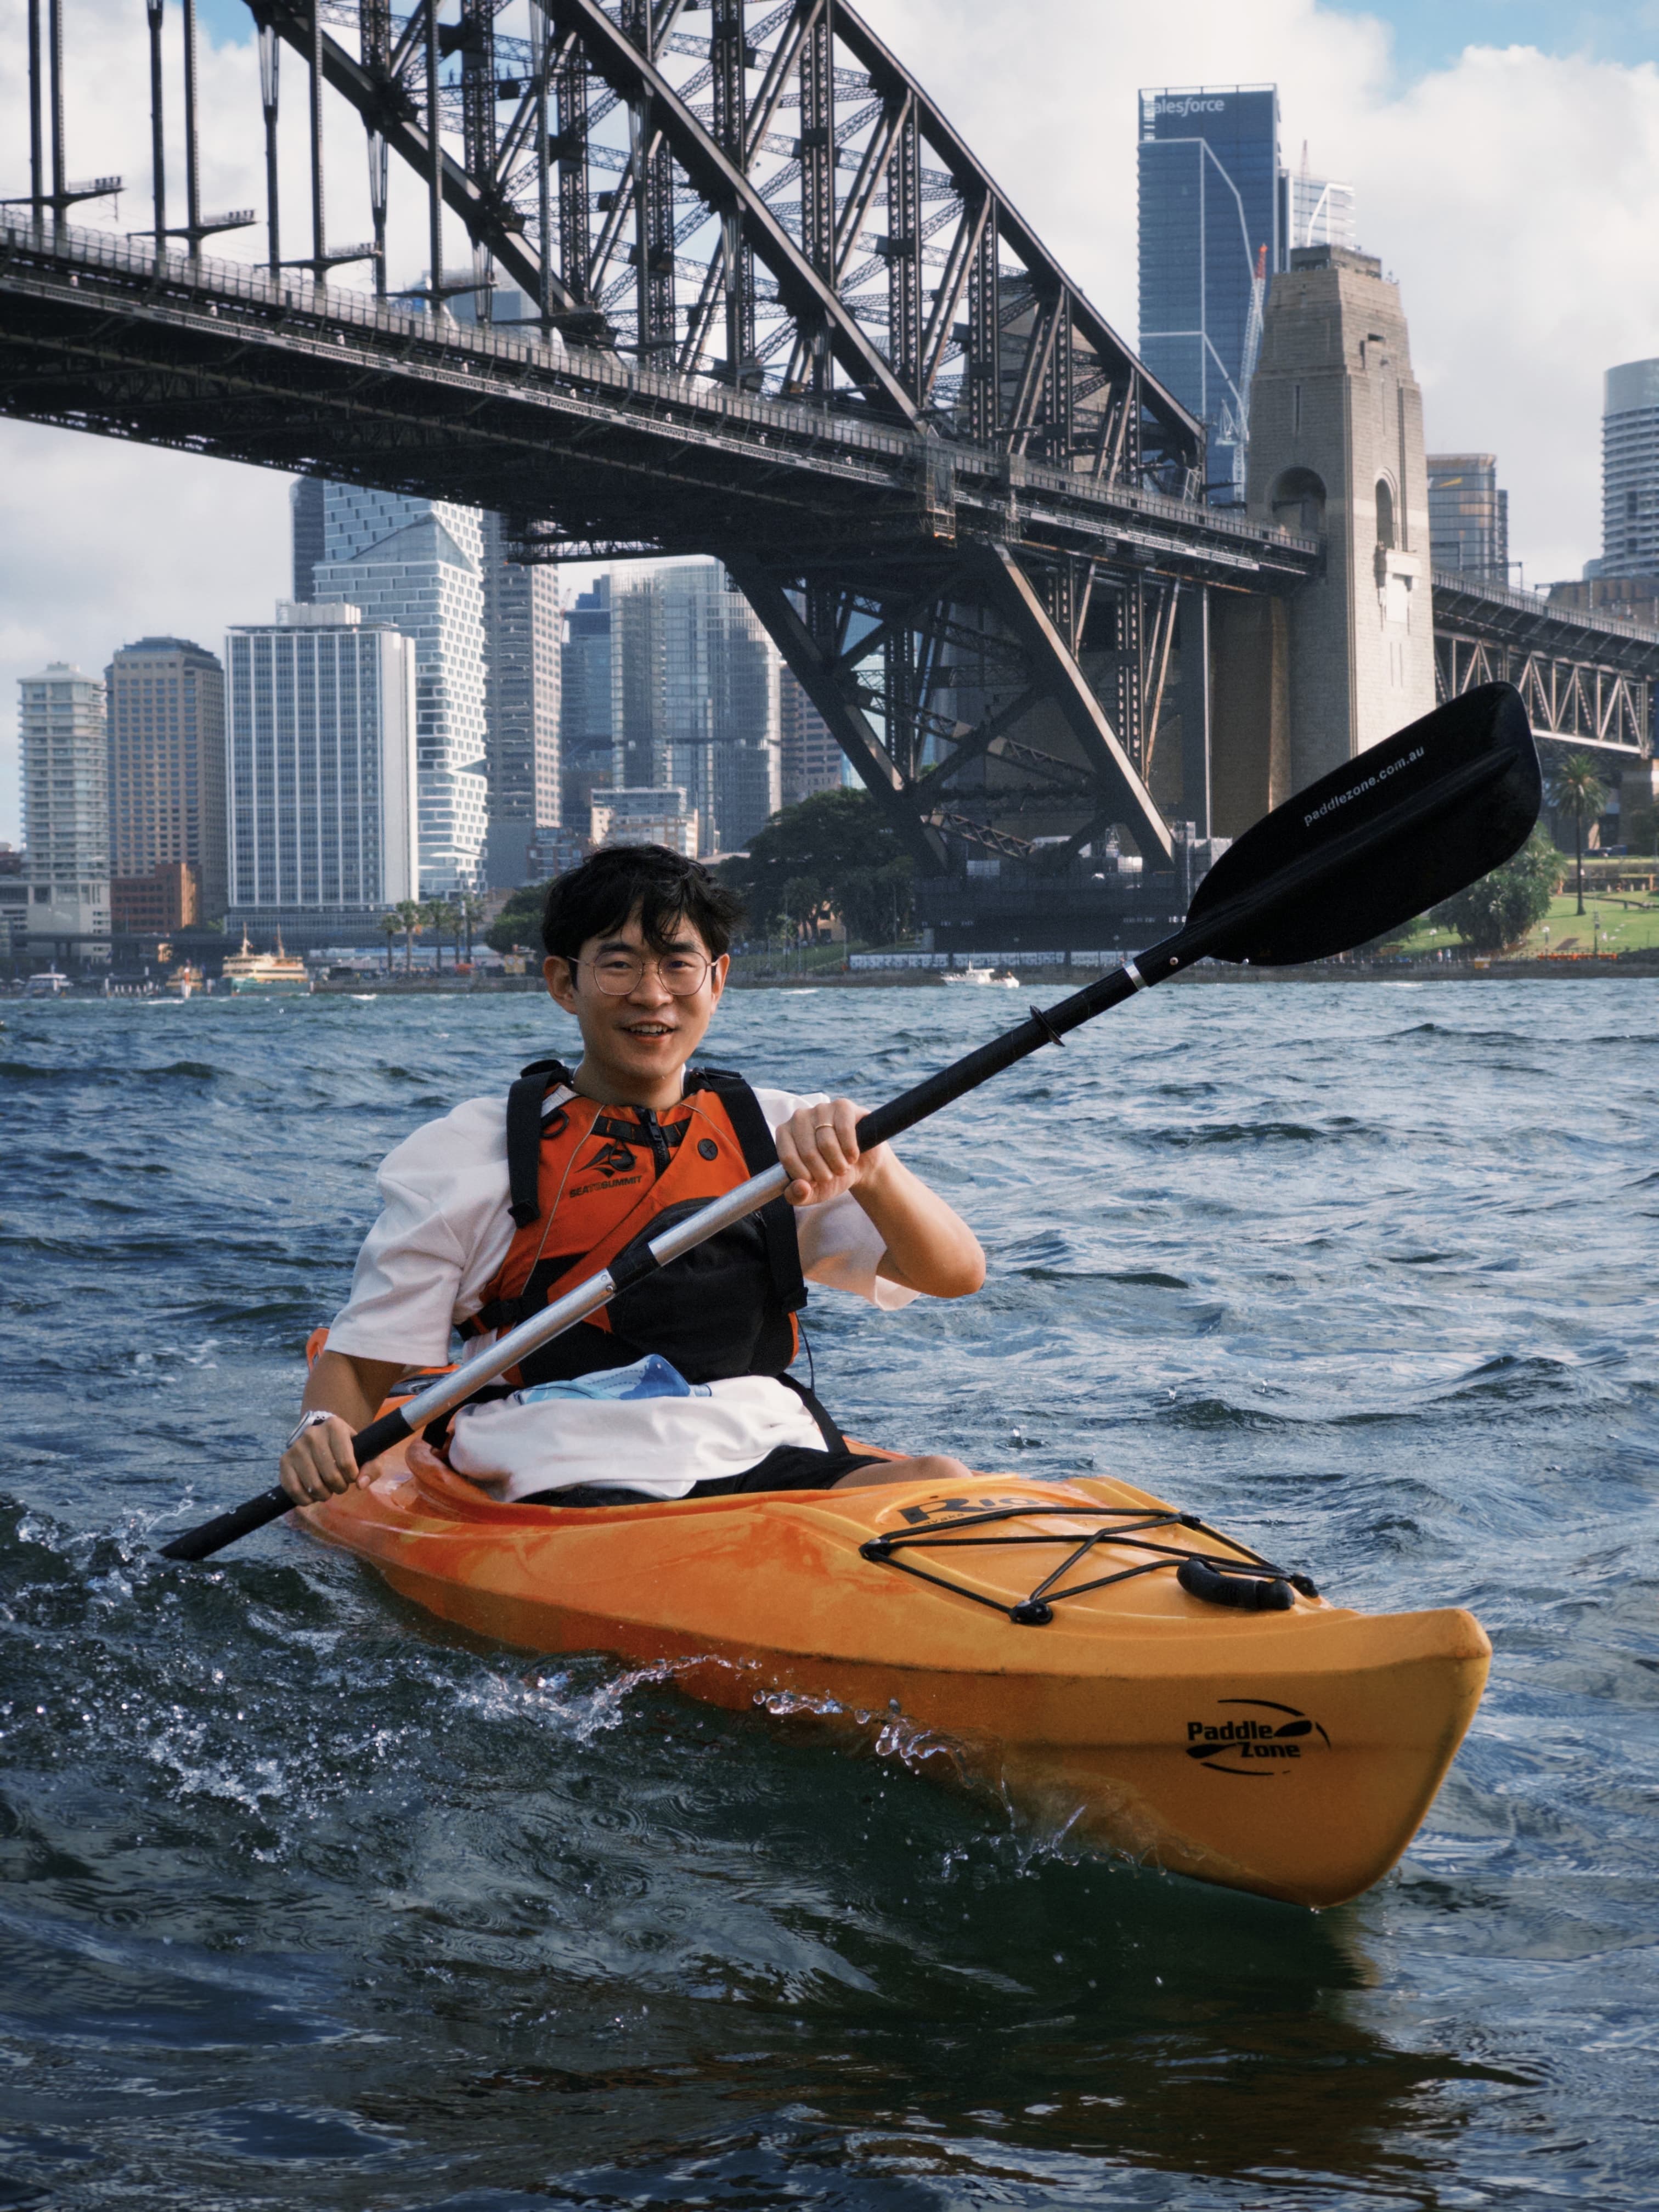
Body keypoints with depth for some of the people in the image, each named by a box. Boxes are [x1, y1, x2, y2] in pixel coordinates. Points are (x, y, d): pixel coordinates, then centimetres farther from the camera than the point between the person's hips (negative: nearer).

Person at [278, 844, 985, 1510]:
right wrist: (321, 1434, -14)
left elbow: (955, 1274, 3)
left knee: (942, 1488, -28)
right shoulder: (467, 1155, 10)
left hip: (779, 1469, 4)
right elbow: (356, 1363, 10)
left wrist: (866, 1170, -17)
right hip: (579, 1489, -3)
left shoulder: (784, 1136, 16)